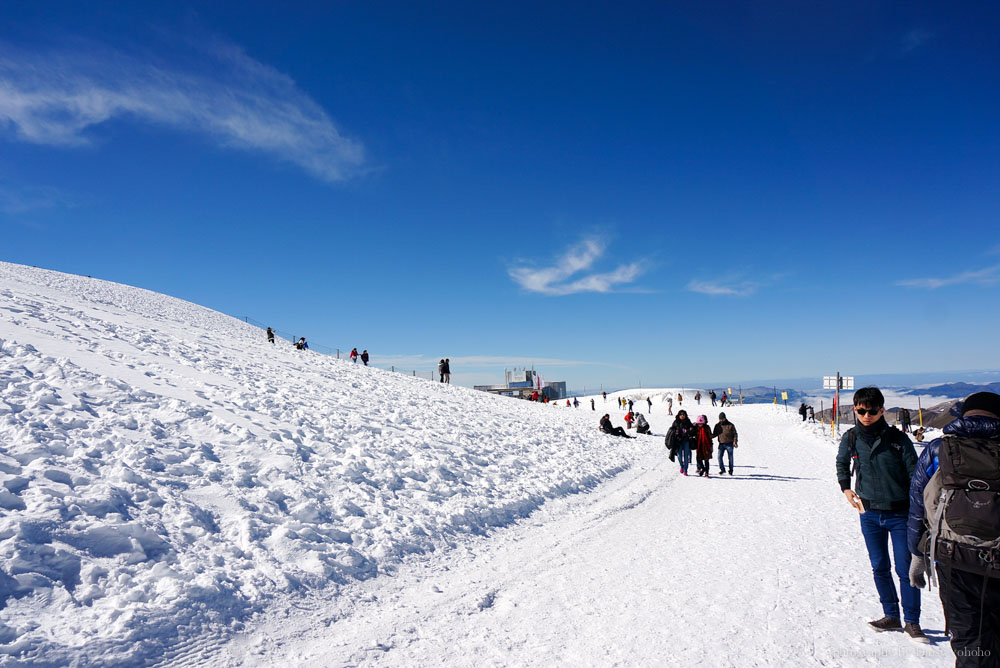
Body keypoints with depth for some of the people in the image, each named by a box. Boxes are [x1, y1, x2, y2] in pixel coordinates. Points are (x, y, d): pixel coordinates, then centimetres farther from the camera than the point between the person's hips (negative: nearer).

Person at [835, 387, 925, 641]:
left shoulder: (897, 438, -10)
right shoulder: (851, 438, -2)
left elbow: (915, 473, -6)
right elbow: (841, 463, 18)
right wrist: (846, 488, 10)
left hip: (900, 514, -3)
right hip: (869, 513, 3)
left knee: (906, 569, 1)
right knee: (880, 568, 10)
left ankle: (912, 621, 16)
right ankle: (891, 616, 25)